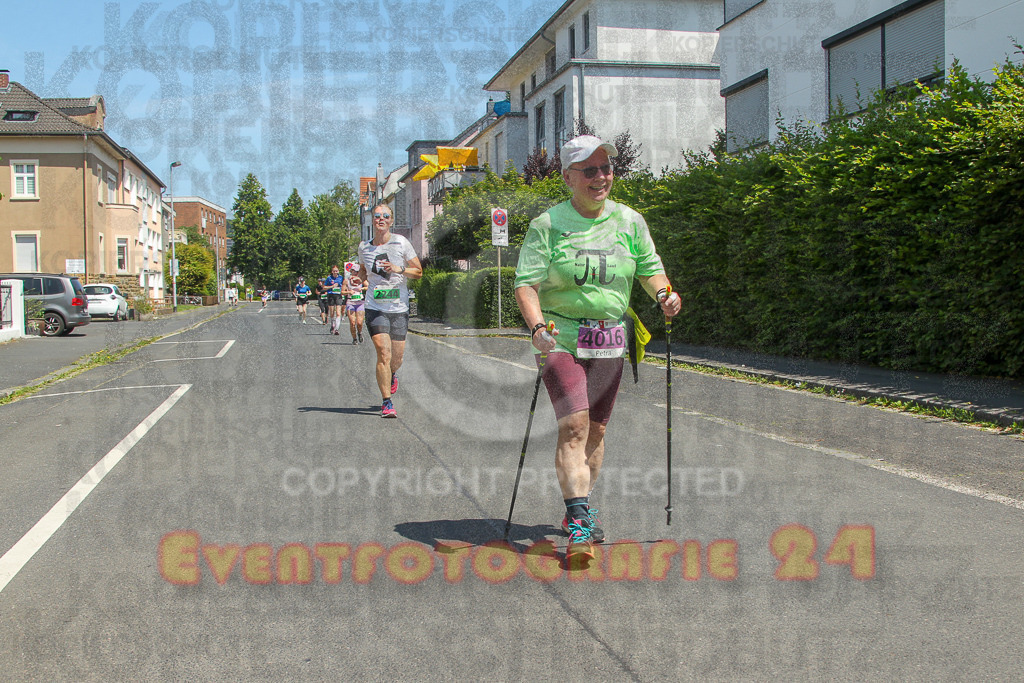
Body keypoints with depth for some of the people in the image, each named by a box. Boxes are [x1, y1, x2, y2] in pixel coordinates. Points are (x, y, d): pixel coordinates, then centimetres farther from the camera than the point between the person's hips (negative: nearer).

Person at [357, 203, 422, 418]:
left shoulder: (401, 243, -1)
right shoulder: (364, 247, 6)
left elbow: (418, 271, 4)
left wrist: (398, 269, -13)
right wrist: (362, 279, 2)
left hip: (399, 309, 0)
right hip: (375, 308, 0)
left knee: (397, 356, 6)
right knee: (383, 352, -15)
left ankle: (392, 375, 44)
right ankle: (386, 403, -7)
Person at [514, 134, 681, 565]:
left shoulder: (629, 222, 7)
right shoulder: (547, 226, -4)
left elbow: (649, 268, 16)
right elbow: (527, 284, -9)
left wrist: (663, 293, -6)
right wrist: (537, 326, -27)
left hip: (608, 342, 4)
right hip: (560, 338, -4)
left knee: (596, 428, 9)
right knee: (573, 424, -16)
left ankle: (577, 509, 27)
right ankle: (579, 524, -17)